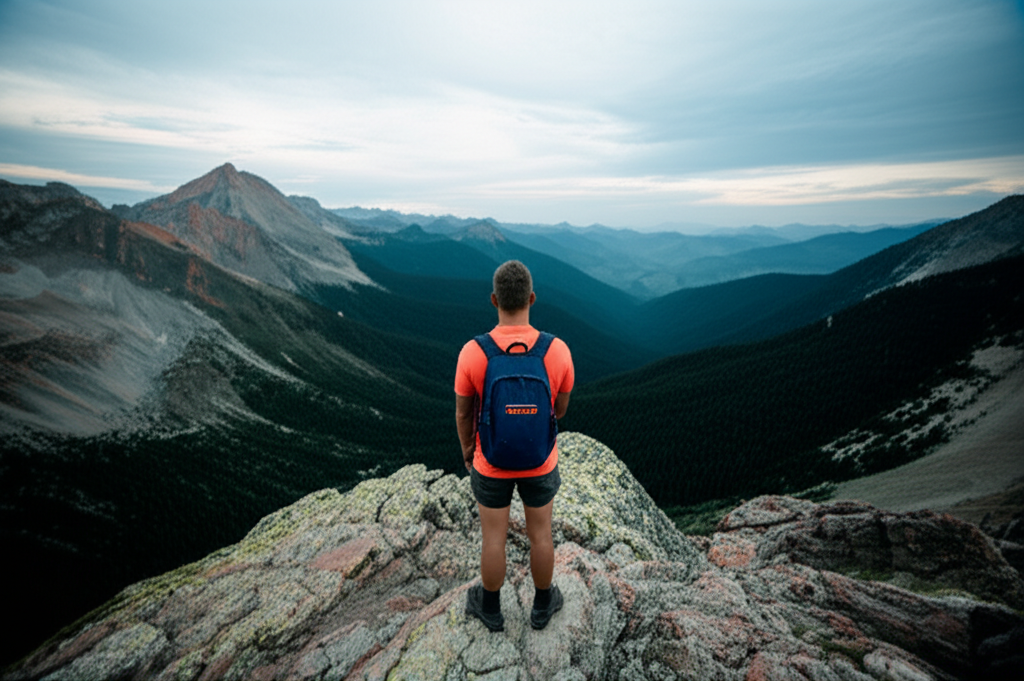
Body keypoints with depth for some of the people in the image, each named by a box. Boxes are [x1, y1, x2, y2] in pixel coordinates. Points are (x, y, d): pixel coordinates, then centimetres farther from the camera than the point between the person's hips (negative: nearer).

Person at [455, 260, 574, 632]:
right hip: (540, 462, 1)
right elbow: (560, 409, -6)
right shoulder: (558, 350, -23)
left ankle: (490, 608, 46)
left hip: (491, 462, 0)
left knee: (493, 538, 21)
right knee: (540, 534, 24)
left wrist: (466, 448, 10)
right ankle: (542, 605, 47)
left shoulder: (472, 353, -25)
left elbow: (463, 412, -10)